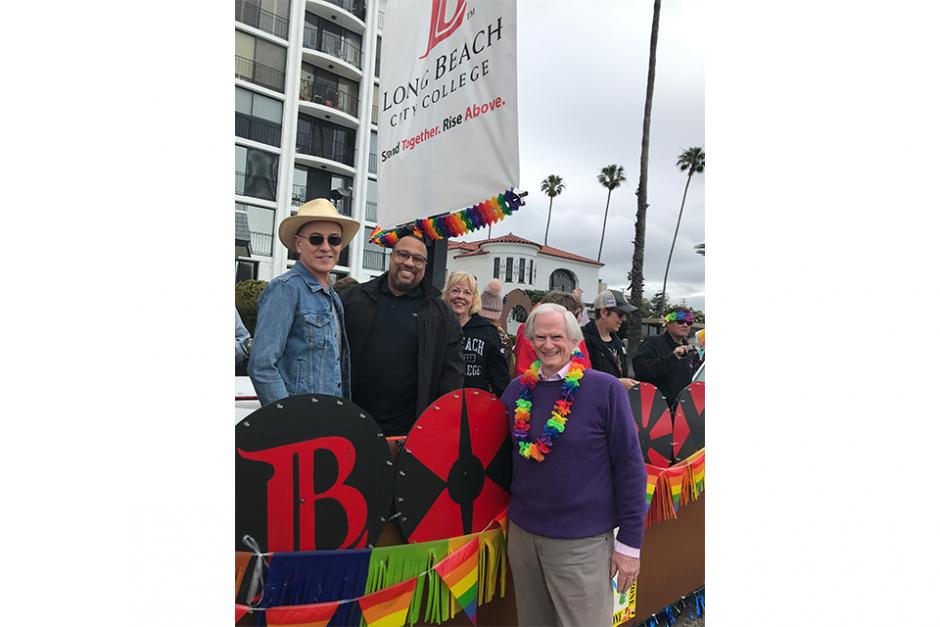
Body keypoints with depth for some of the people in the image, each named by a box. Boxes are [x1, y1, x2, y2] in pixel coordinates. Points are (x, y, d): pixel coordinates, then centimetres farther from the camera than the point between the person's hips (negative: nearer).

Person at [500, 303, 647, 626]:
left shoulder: (605, 389, -12)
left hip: (583, 542, -4)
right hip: (522, 534, 4)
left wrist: (630, 541, -8)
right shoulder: (518, 389, 1)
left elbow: (630, 466, -9)